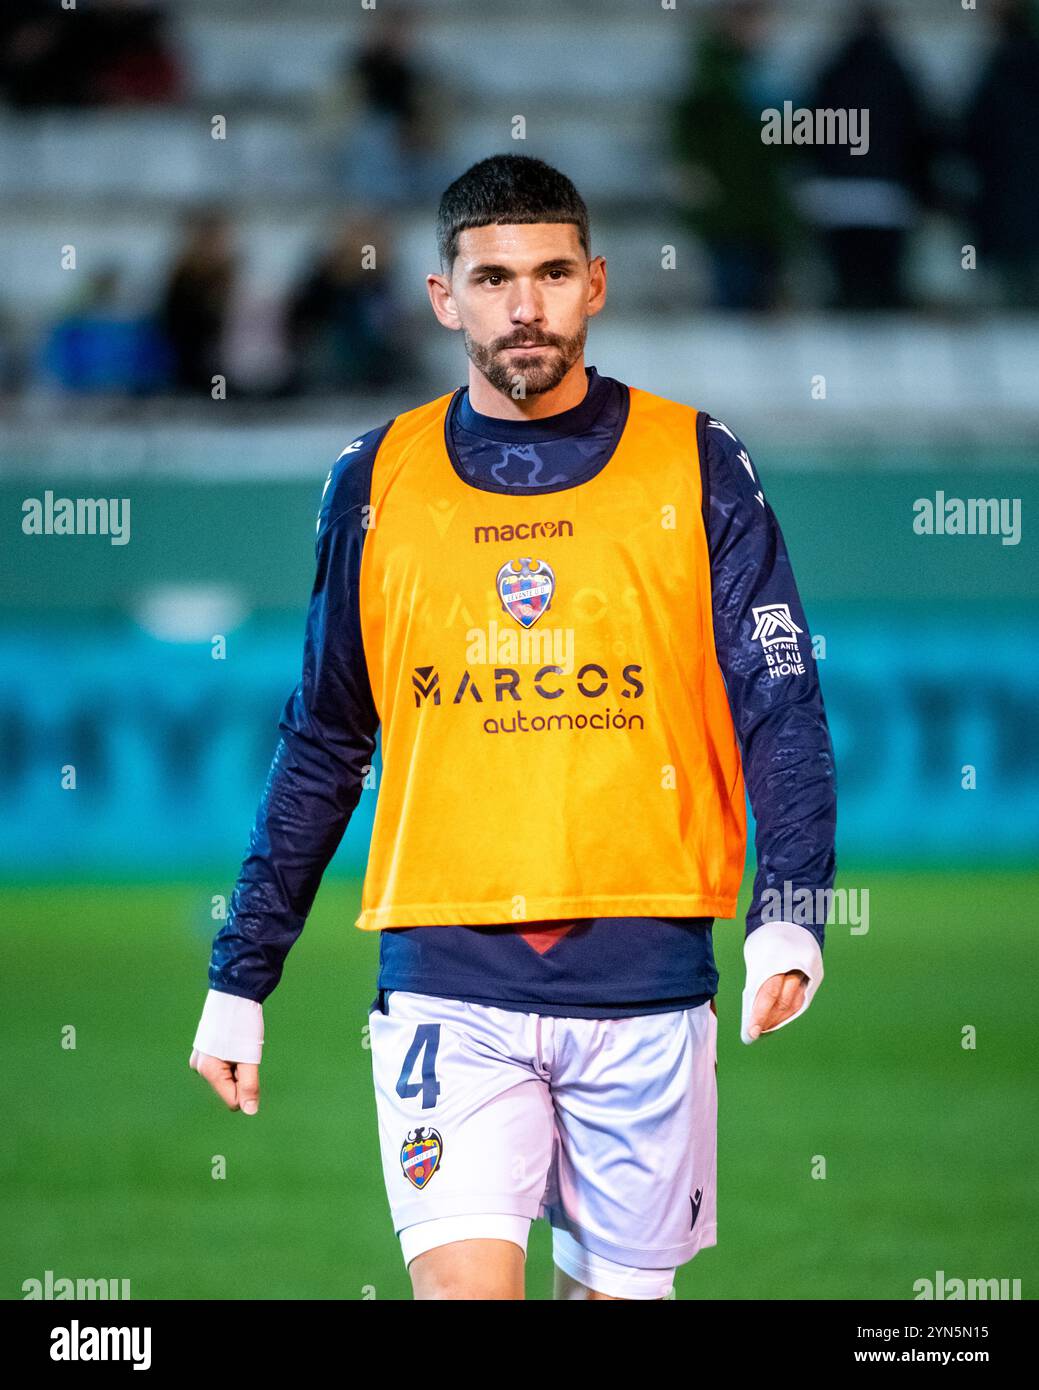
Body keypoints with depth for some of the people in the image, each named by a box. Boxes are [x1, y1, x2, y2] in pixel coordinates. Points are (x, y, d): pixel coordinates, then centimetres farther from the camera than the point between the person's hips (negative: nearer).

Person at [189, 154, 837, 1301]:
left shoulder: (695, 467, 3)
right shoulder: (378, 483, 7)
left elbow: (782, 715, -1)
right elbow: (319, 751, 15)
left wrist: (788, 919, -17)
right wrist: (239, 980, 13)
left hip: (645, 979, 0)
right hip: (446, 978, 0)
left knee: (617, 1288, 7)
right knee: (462, 1282, -16)